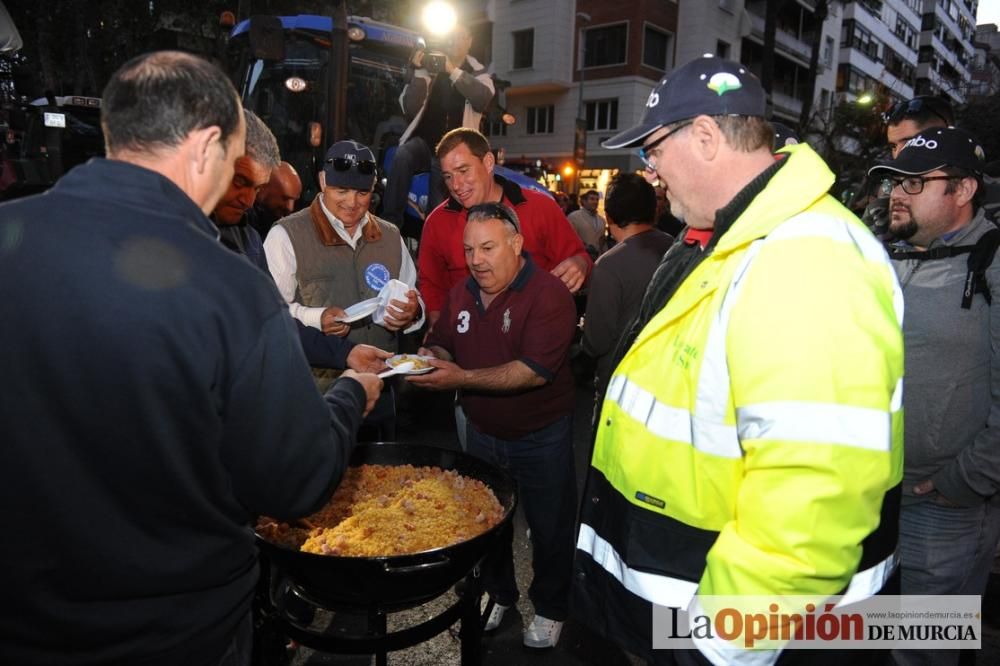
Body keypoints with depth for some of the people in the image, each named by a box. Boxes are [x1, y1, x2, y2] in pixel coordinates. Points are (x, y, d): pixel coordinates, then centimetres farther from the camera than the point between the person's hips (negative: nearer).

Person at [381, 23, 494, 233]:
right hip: (423, 139, 0)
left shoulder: (477, 72, 9)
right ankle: (390, 221, -31)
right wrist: (420, 73, -13)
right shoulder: (431, 67, 10)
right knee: (402, 156, -31)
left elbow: (483, 100, -16)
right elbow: (409, 109, -2)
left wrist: (453, 71, -22)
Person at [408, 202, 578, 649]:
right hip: (481, 433, 6)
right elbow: (442, 345, 10)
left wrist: (462, 378, -33)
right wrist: (430, 357, -14)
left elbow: (535, 371, -30)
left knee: (549, 528, 13)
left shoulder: (548, 294, -21)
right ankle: (497, 594, 45)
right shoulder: (461, 294, 2)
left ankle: (550, 608, 36)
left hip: (541, 439, -5)